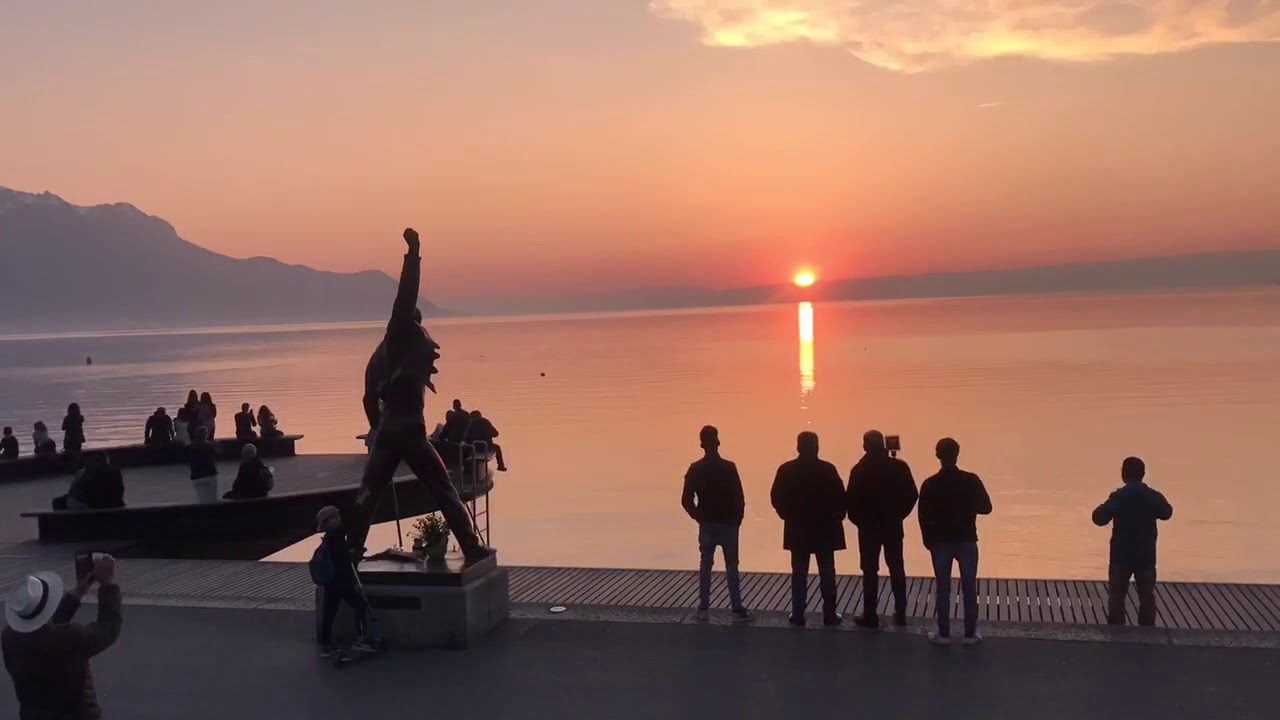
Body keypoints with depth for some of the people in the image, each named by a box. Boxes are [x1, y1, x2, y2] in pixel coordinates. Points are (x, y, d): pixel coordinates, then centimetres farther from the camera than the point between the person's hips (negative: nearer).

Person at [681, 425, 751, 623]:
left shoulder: (695, 469, -4)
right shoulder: (729, 468, -12)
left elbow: (686, 500, -4)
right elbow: (739, 498, -12)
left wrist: (699, 517, 10)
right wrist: (737, 519, 4)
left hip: (706, 525, 2)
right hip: (728, 524, -2)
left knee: (705, 566, 12)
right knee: (731, 567, 4)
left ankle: (704, 608, 14)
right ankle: (737, 610, 6)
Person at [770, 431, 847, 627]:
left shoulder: (786, 469, -5)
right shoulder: (828, 469, -10)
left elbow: (776, 497, -3)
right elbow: (840, 497, -11)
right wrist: (836, 517, 6)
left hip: (797, 529, 1)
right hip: (824, 528, -1)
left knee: (799, 574, 7)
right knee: (827, 573, 7)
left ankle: (798, 615, 7)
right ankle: (829, 615, 10)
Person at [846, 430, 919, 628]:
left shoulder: (859, 470, -13)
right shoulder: (899, 467, -6)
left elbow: (851, 499, -13)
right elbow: (912, 495, -3)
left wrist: (858, 520, 5)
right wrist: (899, 514, 10)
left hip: (869, 526, -2)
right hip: (893, 525, 3)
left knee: (870, 570, 5)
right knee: (897, 569, 15)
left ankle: (870, 616, 7)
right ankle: (900, 614, 19)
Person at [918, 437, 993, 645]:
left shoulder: (930, 484, -9)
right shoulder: (971, 480, -9)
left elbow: (923, 516, -6)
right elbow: (986, 508, -1)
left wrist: (928, 541, 7)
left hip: (940, 542, 0)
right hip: (966, 541, 0)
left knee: (943, 589, 7)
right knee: (969, 589, 8)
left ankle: (944, 634, 10)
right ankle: (970, 634, 12)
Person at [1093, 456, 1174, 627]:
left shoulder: (1118, 497, -14)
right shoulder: (1153, 496, -3)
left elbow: (1099, 519, -17)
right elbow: (1166, 513, 16)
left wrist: (1102, 509, 4)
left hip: (1121, 556, -3)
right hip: (1146, 556, 3)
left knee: (1116, 595, 7)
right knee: (1147, 595, 13)